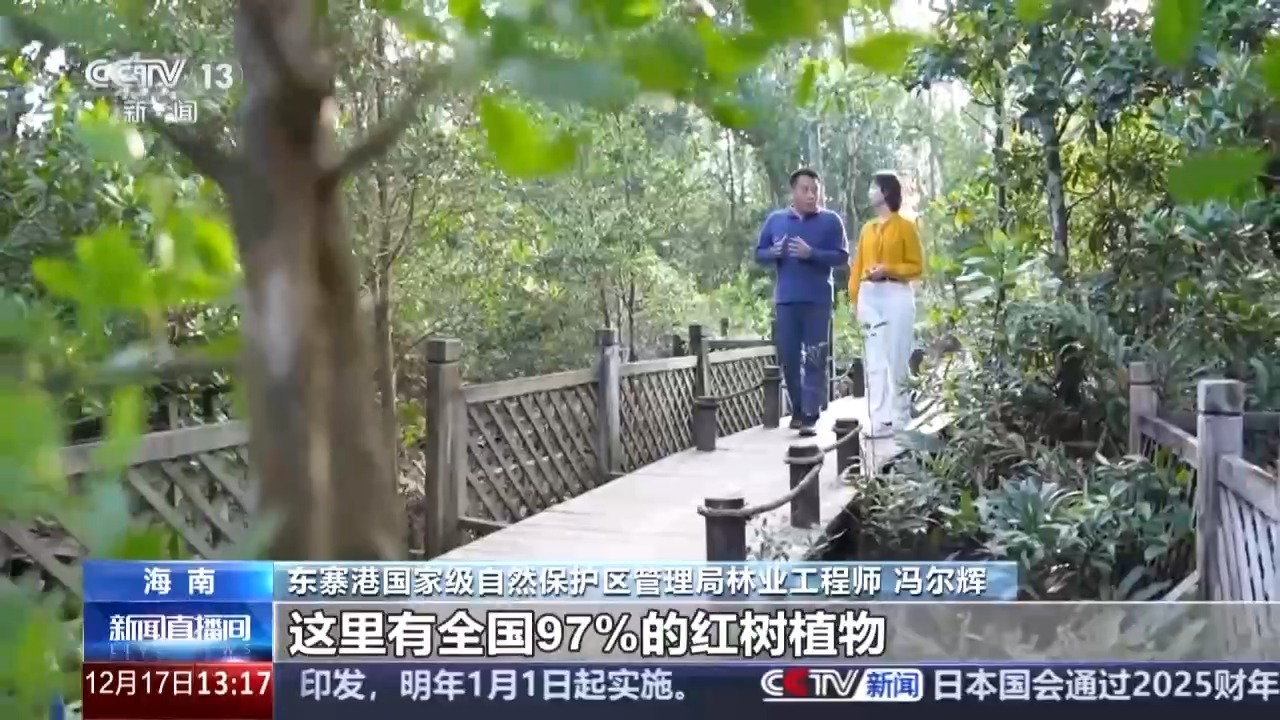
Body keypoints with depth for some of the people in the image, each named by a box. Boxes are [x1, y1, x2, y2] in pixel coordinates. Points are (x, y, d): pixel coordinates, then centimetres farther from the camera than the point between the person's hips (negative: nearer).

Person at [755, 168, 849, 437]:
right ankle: (797, 409, 21)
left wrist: (811, 253, -18)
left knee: (815, 360, -5)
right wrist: (774, 252, -11)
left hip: (818, 300, -3)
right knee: (788, 357, 6)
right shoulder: (775, 219, 9)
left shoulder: (831, 220, 1)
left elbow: (842, 256, -4)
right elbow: (760, 253, 12)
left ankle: (810, 416, -4)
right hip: (785, 299, 3)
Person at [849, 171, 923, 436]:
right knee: (874, 361, 1)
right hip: (869, 297, 5)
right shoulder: (867, 229, 16)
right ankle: (880, 420, 2)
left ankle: (899, 420, 2)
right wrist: (854, 298, 4)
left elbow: (916, 267, 0)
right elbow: (857, 266, 13)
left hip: (896, 295, -5)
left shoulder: (905, 226, 1)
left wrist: (888, 270, -14)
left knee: (897, 359, -3)